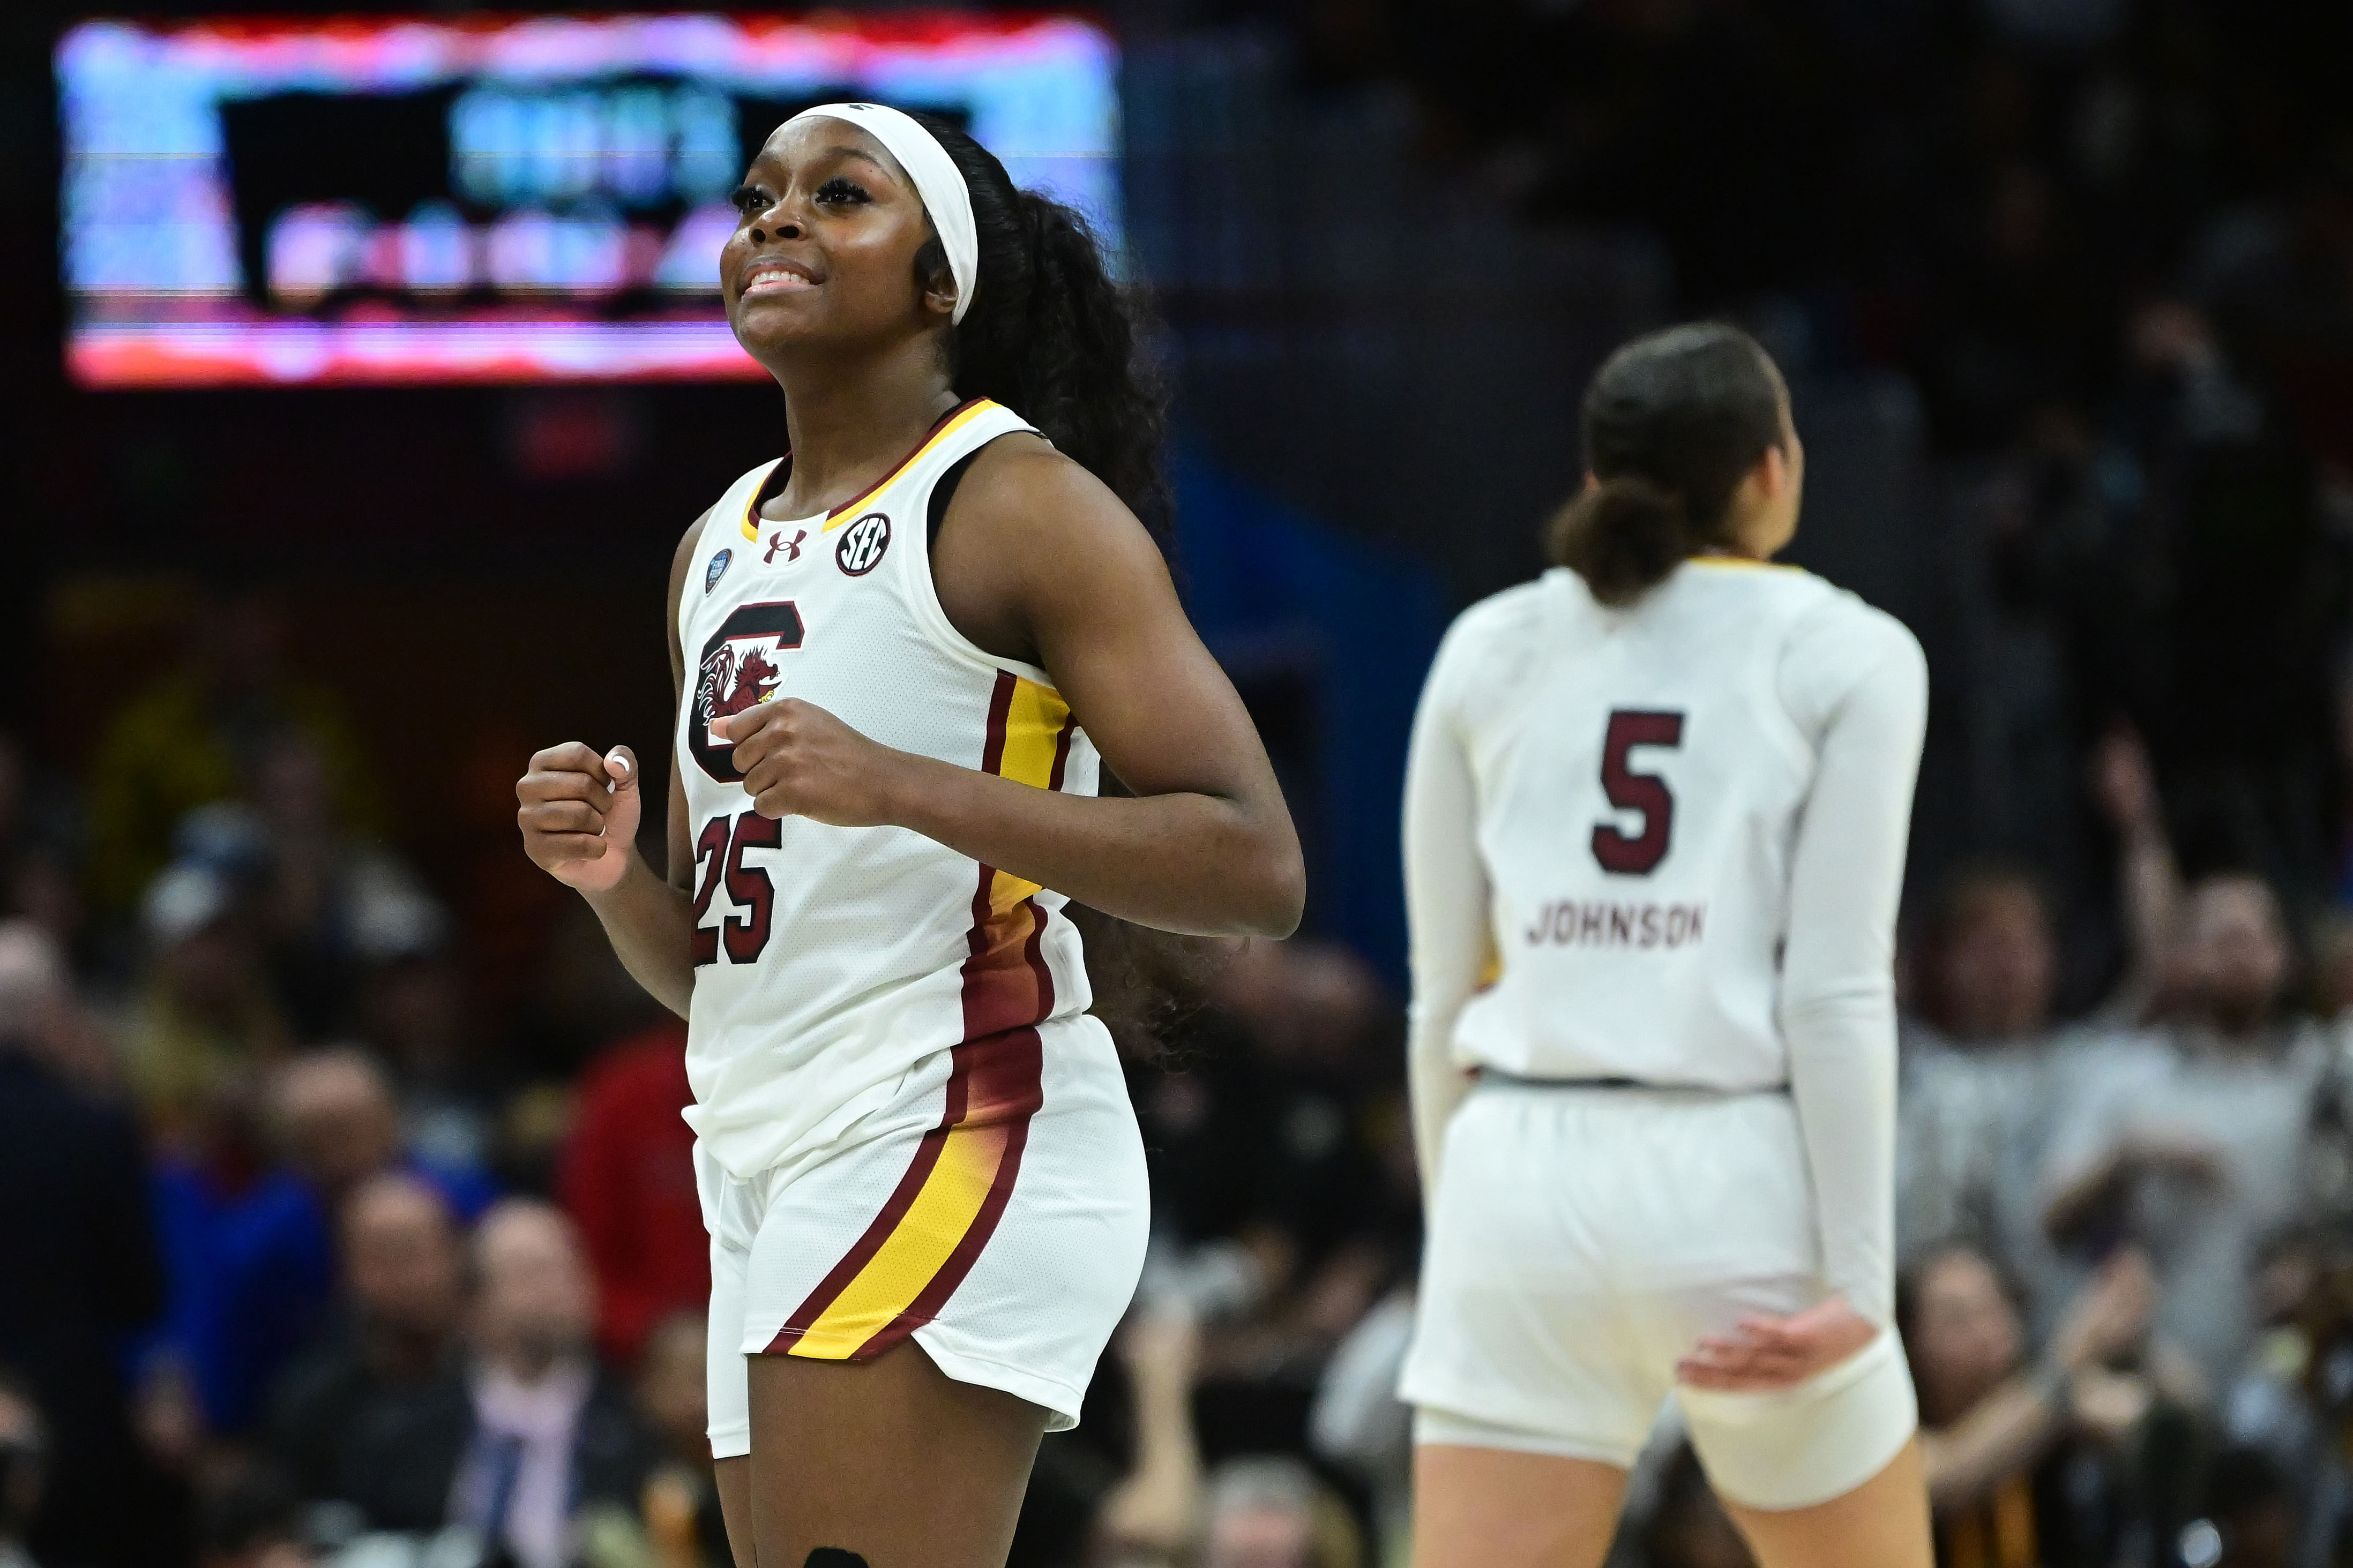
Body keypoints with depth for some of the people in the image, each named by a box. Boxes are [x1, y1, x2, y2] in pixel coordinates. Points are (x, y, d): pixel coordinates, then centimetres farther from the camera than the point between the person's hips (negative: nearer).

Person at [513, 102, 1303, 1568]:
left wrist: (900, 787, -22)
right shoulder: (720, 549, 19)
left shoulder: (1021, 502, -5)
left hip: (956, 1132, -9)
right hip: (776, 1171, 9)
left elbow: (1255, 869, -15)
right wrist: (612, 878, 2)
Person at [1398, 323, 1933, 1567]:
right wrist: (1857, 1282, -7)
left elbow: (1443, 992, 11)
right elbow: (1836, 996, -6)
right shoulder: (1847, 656, 2)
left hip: (1520, 1184, 2)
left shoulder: (1489, 650, 12)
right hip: (1741, 1185, -2)